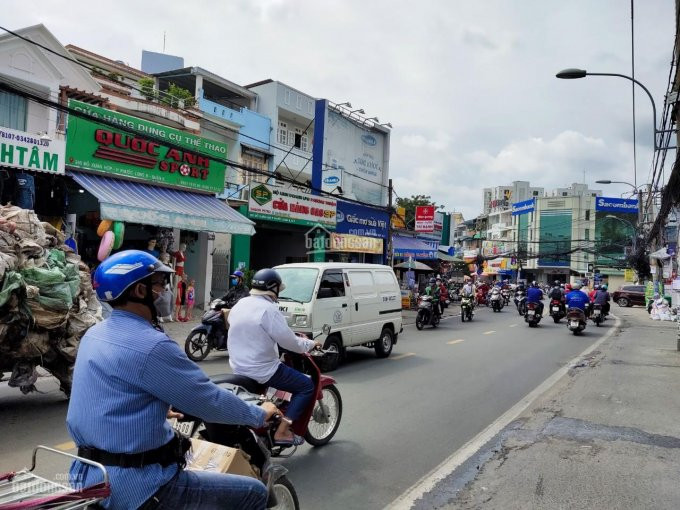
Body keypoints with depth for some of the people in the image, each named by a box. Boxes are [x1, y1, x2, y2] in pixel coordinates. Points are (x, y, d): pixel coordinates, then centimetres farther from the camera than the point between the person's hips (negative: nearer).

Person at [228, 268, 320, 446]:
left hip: (238, 367, 9)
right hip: (262, 370, -9)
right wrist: (310, 344, 0)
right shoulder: (268, 309, -20)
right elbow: (289, 342, -19)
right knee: (306, 386, 1)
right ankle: (282, 432, -4)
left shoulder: (240, 304, 5)